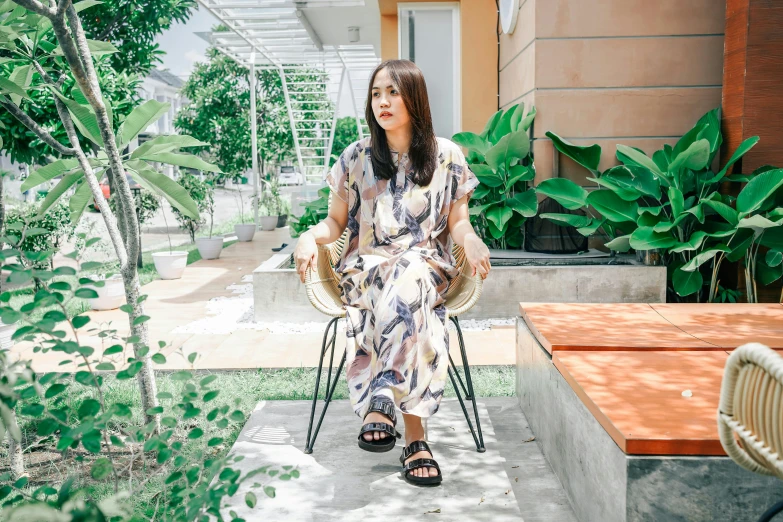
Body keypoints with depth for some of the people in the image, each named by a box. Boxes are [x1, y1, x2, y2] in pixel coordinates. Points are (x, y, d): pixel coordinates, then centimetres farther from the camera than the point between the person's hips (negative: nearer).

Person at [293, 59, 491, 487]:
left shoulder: (446, 157, 8)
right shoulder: (356, 158, 9)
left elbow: (457, 225, 9)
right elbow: (336, 221, 12)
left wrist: (471, 240, -15)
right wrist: (310, 237, -11)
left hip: (427, 266, 0)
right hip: (366, 267, 0)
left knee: (407, 282, -39)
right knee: (405, 296, -37)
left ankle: (382, 403, -41)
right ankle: (414, 437, -40)